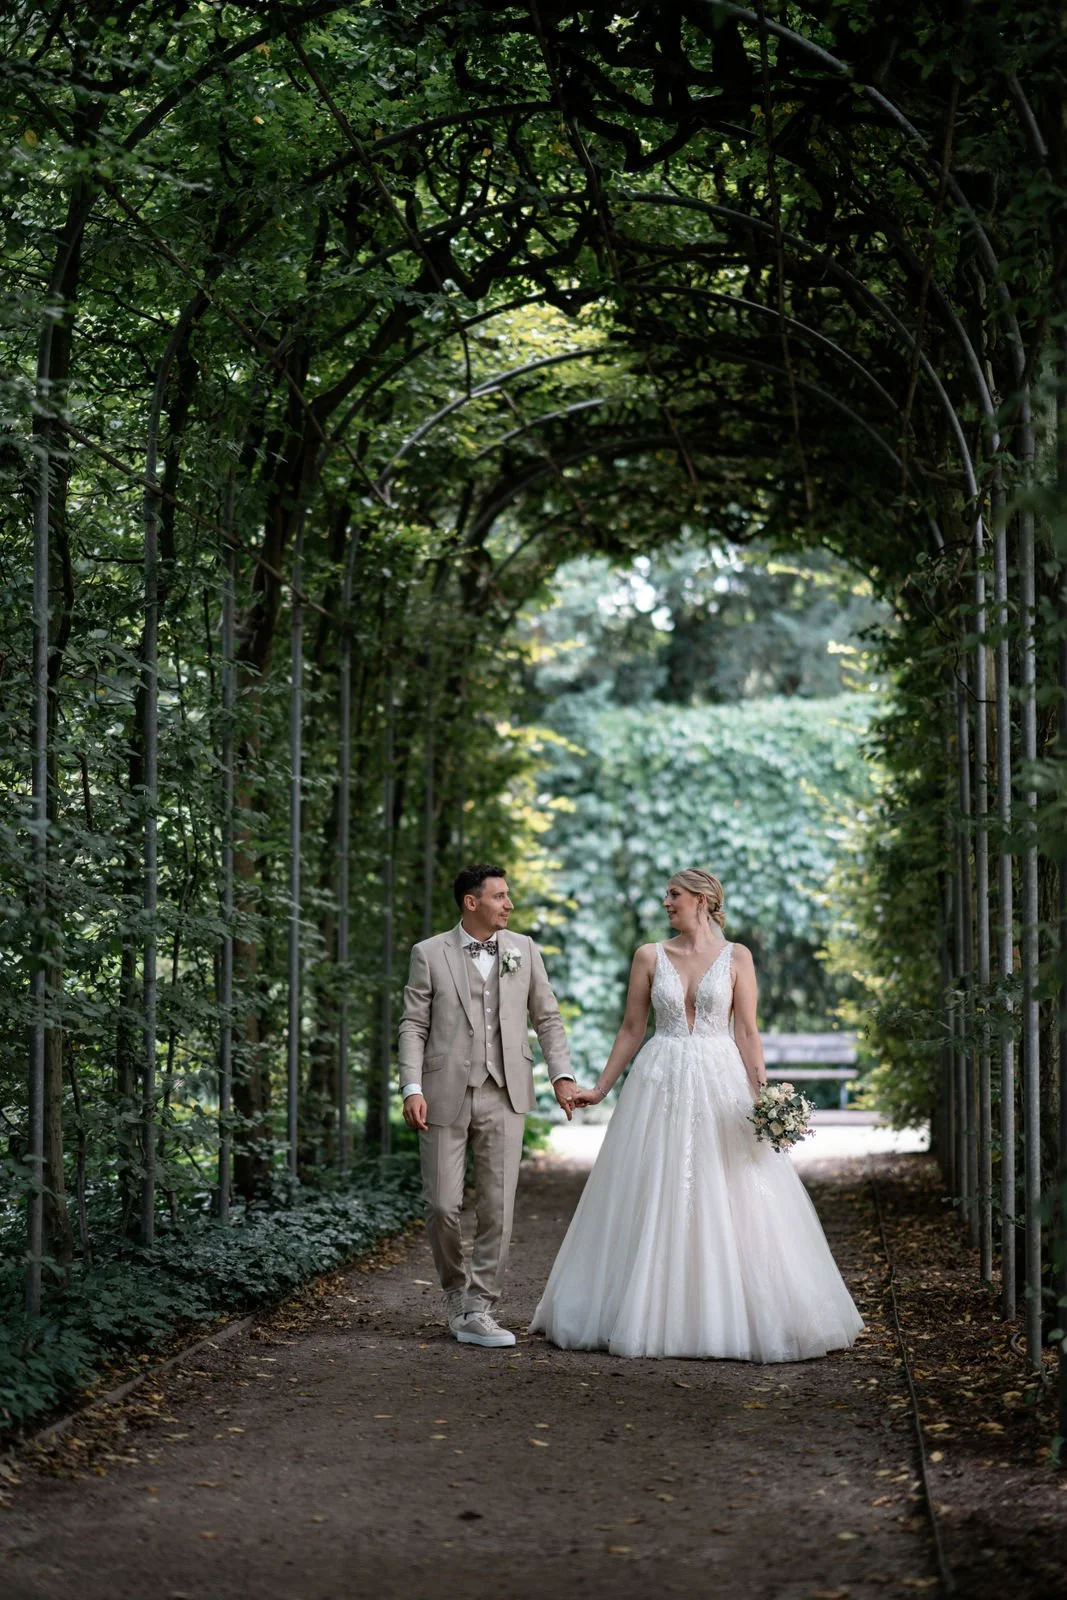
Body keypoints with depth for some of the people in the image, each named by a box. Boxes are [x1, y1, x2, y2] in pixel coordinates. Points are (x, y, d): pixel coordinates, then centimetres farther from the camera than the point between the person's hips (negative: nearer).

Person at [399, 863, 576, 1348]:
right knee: (443, 1206, -1)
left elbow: (547, 1017, 13)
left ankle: (477, 1311, 4)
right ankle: (456, 1291, 23)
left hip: (504, 1096, 2)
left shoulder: (524, 950, 10)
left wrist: (562, 1075, 1)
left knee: (498, 1208, -2)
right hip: (445, 1095, -2)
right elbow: (413, 1026, 1)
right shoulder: (430, 954, 2)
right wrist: (412, 1088, -10)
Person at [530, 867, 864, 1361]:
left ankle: (728, 1317, 6)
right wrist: (600, 1088, 7)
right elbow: (631, 1029, 10)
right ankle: (653, 1315, 10)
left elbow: (746, 1031, 1)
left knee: (729, 1204, -3)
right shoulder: (650, 957, 7)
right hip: (660, 1083, 1)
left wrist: (762, 1093, -9)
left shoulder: (735, 958, 3)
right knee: (653, 1204, 1)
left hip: (720, 1083, -1)